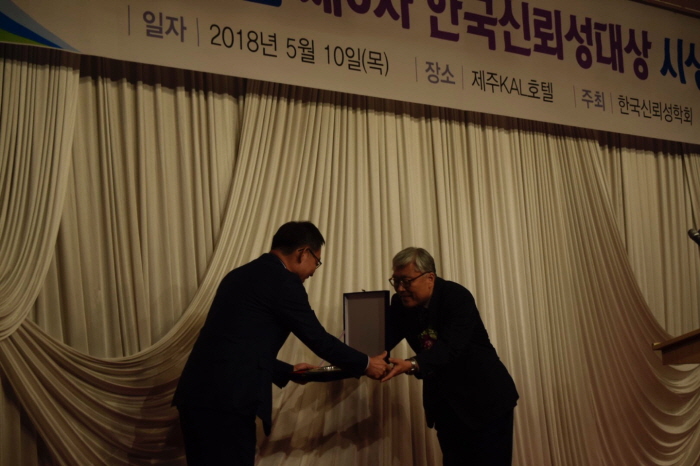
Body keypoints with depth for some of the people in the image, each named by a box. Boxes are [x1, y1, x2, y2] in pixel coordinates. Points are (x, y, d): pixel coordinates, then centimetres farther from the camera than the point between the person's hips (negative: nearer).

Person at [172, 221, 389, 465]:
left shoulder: (241, 274, 19)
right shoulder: (283, 280, -8)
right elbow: (318, 339, -4)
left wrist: (287, 371, 32)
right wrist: (365, 364, 10)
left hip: (198, 394, 9)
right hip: (226, 400, -9)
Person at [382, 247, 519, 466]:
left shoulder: (457, 297, -21)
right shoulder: (400, 304, -4)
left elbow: (449, 347, -33)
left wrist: (411, 365, -48)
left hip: (486, 397, -5)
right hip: (445, 402, 5)